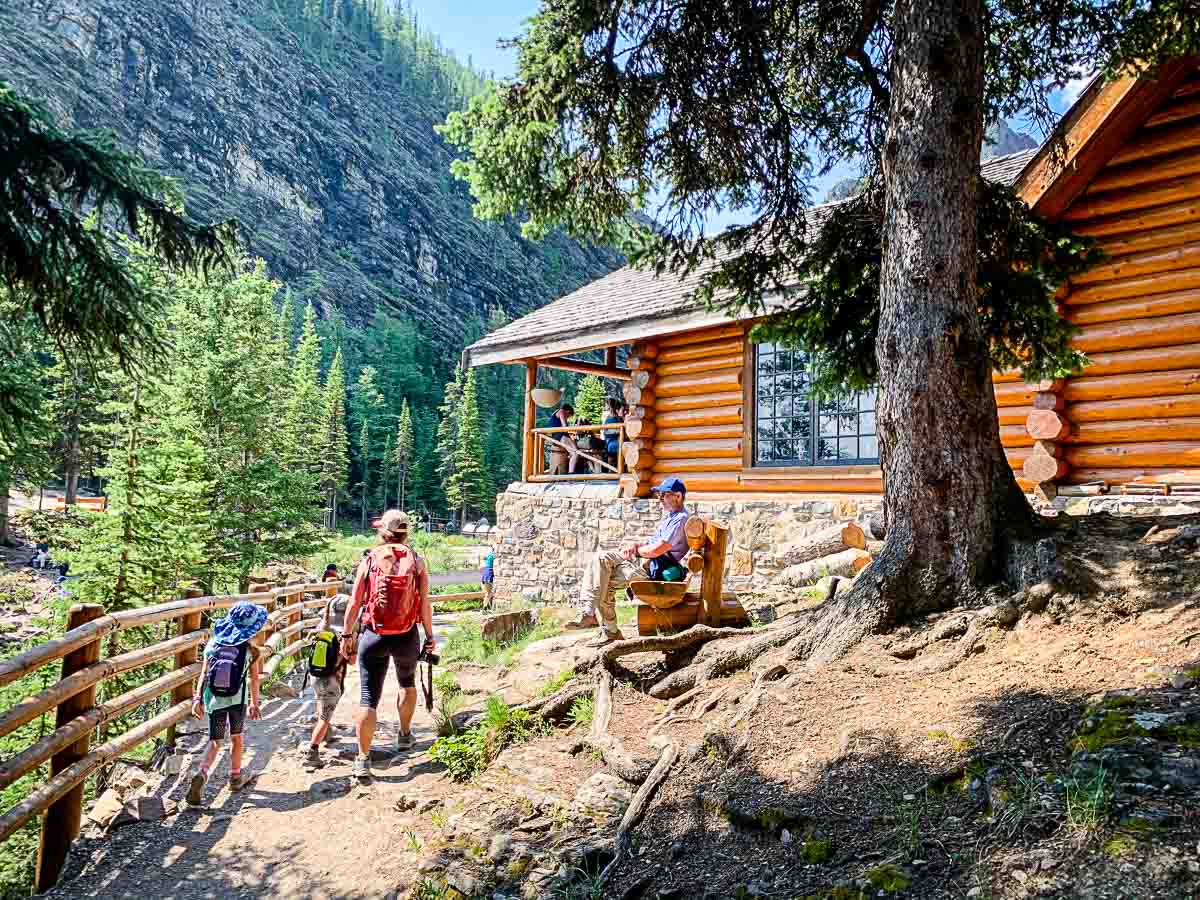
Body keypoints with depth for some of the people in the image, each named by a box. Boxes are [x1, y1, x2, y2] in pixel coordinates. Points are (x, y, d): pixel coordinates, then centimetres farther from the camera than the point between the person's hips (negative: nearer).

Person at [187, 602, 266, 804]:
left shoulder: (213, 644, -2)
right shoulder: (250, 650, -8)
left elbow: (204, 674, -2)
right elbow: (253, 680, -1)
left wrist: (198, 698, 3)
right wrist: (254, 704, 9)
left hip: (214, 700, 1)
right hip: (237, 700, -1)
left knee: (215, 741, 8)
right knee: (236, 737, 19)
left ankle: (202, 774, -17)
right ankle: (235, 777, 30)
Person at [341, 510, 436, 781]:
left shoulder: (369, 561, -3)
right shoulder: (417, 562, -3)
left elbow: (354, 603, -3)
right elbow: (425, 604, -5)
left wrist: (347, 635, 8)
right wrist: (429, 636, 5)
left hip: (373, 636, -1)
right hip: (407, 636, 1)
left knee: (368, 697, 4)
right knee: (407, 684, 27)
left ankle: (363, 760, 5)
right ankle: (404, 736, 41)